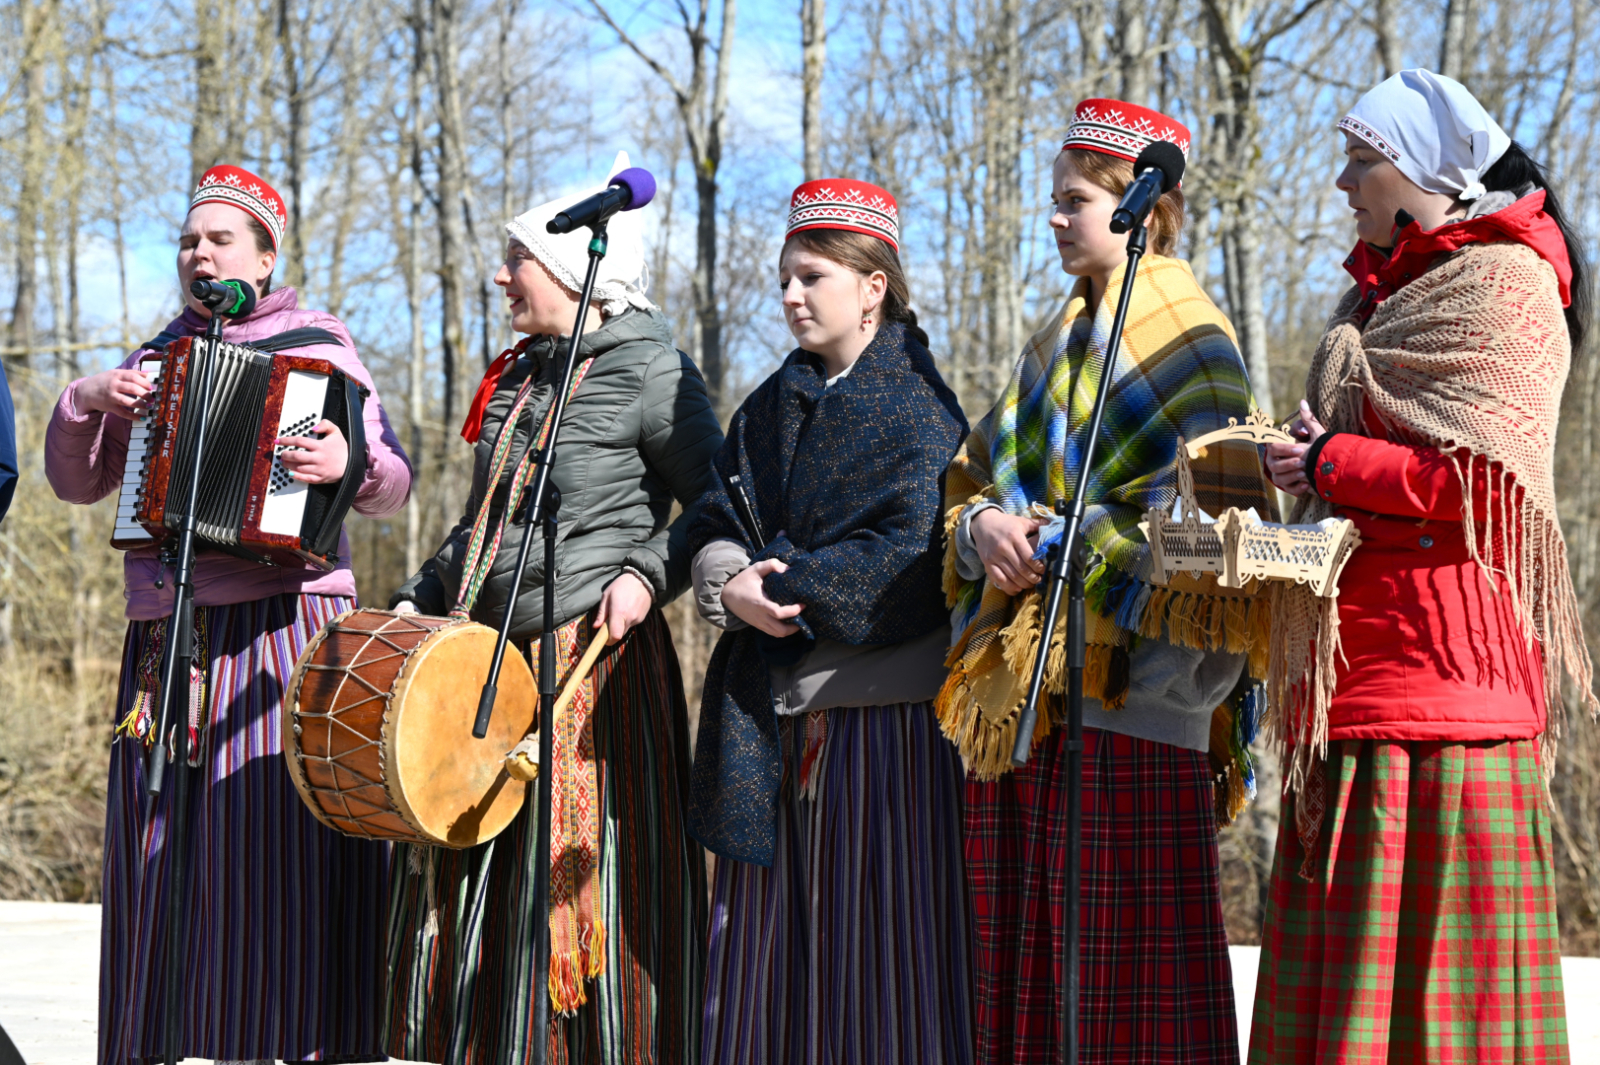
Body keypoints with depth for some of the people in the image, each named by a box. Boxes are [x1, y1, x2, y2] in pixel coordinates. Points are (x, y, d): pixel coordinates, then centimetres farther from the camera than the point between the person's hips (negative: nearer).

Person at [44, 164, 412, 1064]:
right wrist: (87, 403, 1)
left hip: (281, 627, -5)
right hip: (164, 640, 5)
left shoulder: (316, 348, 5)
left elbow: (393, 485, -2)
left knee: (283, 847, -10)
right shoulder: (155, 361, 20)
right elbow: (78, 483, 19)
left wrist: (350, 464, -24)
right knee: (163, 856, 5)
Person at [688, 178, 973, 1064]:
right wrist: (731, 584, -11)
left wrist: (787, 587, -14)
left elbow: (909, 555, -14)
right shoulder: (774, 405, 17)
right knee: (771, 928, 8)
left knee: (875, 932, -3)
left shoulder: (919, 407, -3)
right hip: (774, 708, 6)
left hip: (880, 704, -6)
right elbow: (716, 522, 11)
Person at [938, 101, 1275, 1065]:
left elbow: (1213, 512, -12)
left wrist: (1058, 537, -14)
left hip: (1128, 702, -7)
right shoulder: (1058, 343, 22)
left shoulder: (1186, 340, -2)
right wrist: (983, 524, -3)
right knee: (1022, 965, 6)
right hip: (1020, 695, 7)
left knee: (1121, 966, -7)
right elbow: (976, 477, 20)